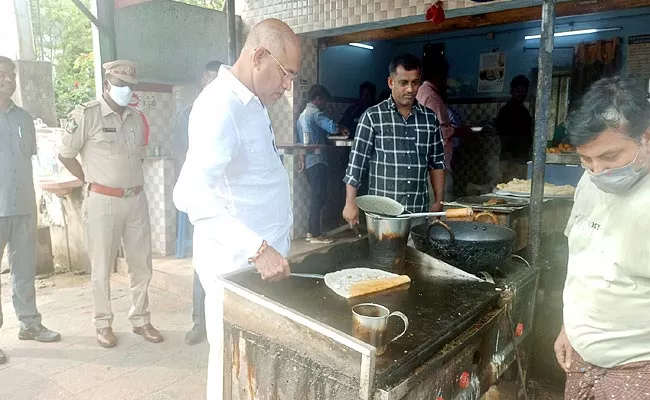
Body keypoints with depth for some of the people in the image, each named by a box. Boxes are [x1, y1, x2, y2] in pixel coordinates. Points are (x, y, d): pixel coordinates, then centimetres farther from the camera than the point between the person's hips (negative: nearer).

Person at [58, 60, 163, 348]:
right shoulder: (86, 115, -7)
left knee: (141, 265, 10)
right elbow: (65, 154, -2)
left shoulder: (135, 118, 10)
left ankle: (140, 320, 24)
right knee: (102, 268, 6)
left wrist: (131, 181, 13)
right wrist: (91, 181, 2)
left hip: (136, 200, 5)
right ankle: (103, 324, 21)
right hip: (103, 202, -5)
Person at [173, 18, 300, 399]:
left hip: (260, 256, 9)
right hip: (237, 262, -9)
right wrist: (257, 248, -38)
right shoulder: (220, 107, -21)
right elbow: (192, 192, -32)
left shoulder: (252, 103, 11)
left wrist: (267, 247, 16)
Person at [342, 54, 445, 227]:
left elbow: (437, 163, 13)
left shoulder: (430, 118, 8)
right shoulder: (373, 117, -3)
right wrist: (351, 203, -7)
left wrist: (439, 202, 10)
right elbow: (356, 162, -4)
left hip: (420, 211, 3)